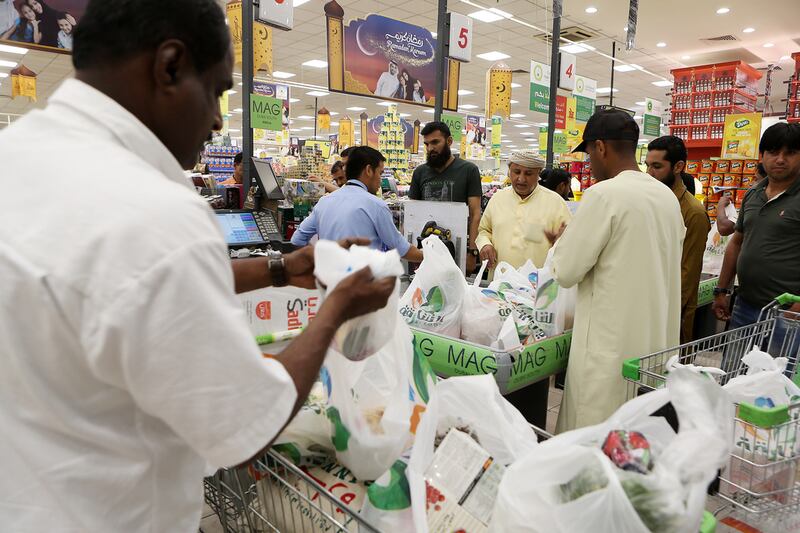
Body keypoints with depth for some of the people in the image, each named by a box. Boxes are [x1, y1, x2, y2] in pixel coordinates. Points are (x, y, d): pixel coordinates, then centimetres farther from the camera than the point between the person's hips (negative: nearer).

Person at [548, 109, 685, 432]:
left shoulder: (604, 194, -16)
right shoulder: (668, 197, 7)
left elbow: (566, 272, -13)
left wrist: (564, 241, 6)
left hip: (612, 345, -8)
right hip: (658, 341, 8)